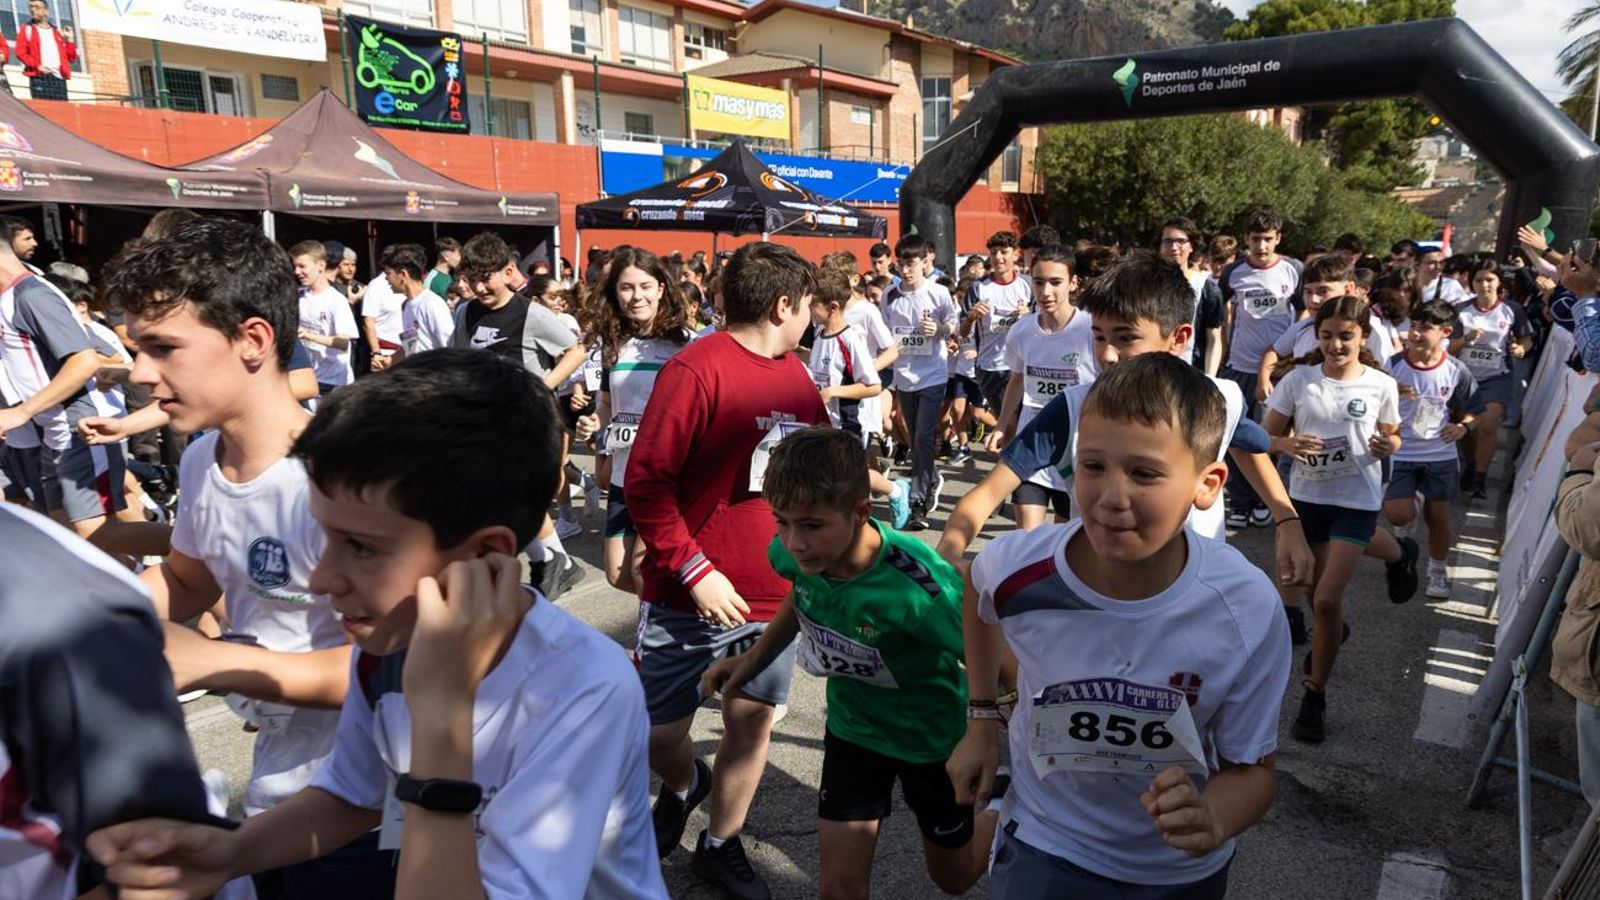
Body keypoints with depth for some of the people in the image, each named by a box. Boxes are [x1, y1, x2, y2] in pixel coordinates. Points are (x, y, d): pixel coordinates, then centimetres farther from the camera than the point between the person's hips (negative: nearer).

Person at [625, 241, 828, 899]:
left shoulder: (796, 376, 7)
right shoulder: (696, 369, -16)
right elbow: (645, 481, -17)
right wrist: (694, 570, -19)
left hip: (774, 595, 6)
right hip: (690, 596, -5)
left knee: (752, 724, 13)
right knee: (658, 734, 7)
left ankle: (720, 845, 36)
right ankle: (682, 787, 42)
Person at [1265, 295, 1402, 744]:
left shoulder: (1381, 385, -6)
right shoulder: (1298, 380, -6)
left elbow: (1391, 437, 7)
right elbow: (1267, 436, -1)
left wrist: (1387, 446, -16)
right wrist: (1290, 446, -23)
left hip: (1357, 500, -2)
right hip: (1306, 497, 2)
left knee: (1327, 600, -10)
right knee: (1316, 593, 16)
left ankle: (1315, 695, 7)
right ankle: (1330, 636, 53)